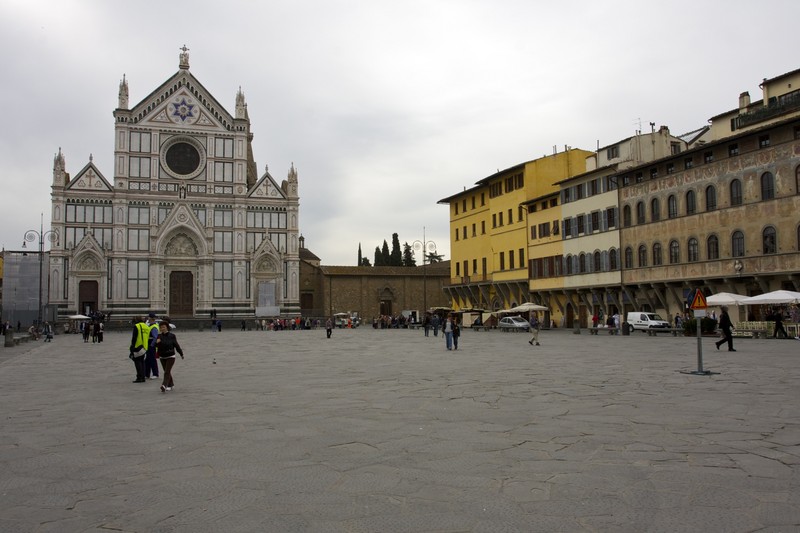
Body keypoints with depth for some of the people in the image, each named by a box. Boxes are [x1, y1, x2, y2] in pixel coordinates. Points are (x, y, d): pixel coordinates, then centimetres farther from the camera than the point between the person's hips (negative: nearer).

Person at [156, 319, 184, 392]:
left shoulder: (172, 335, -7)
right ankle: (171, 384, 32)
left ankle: (164, 385, -22)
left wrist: (181, 354, 8)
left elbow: (176, 345, 0)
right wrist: (157, 342, -31)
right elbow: (155, 345, -8)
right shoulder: (159, 336, 0)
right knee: (167, 372, 14)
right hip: (162, 357, 4)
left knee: (167, 372, -14)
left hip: (170, 356, -4)